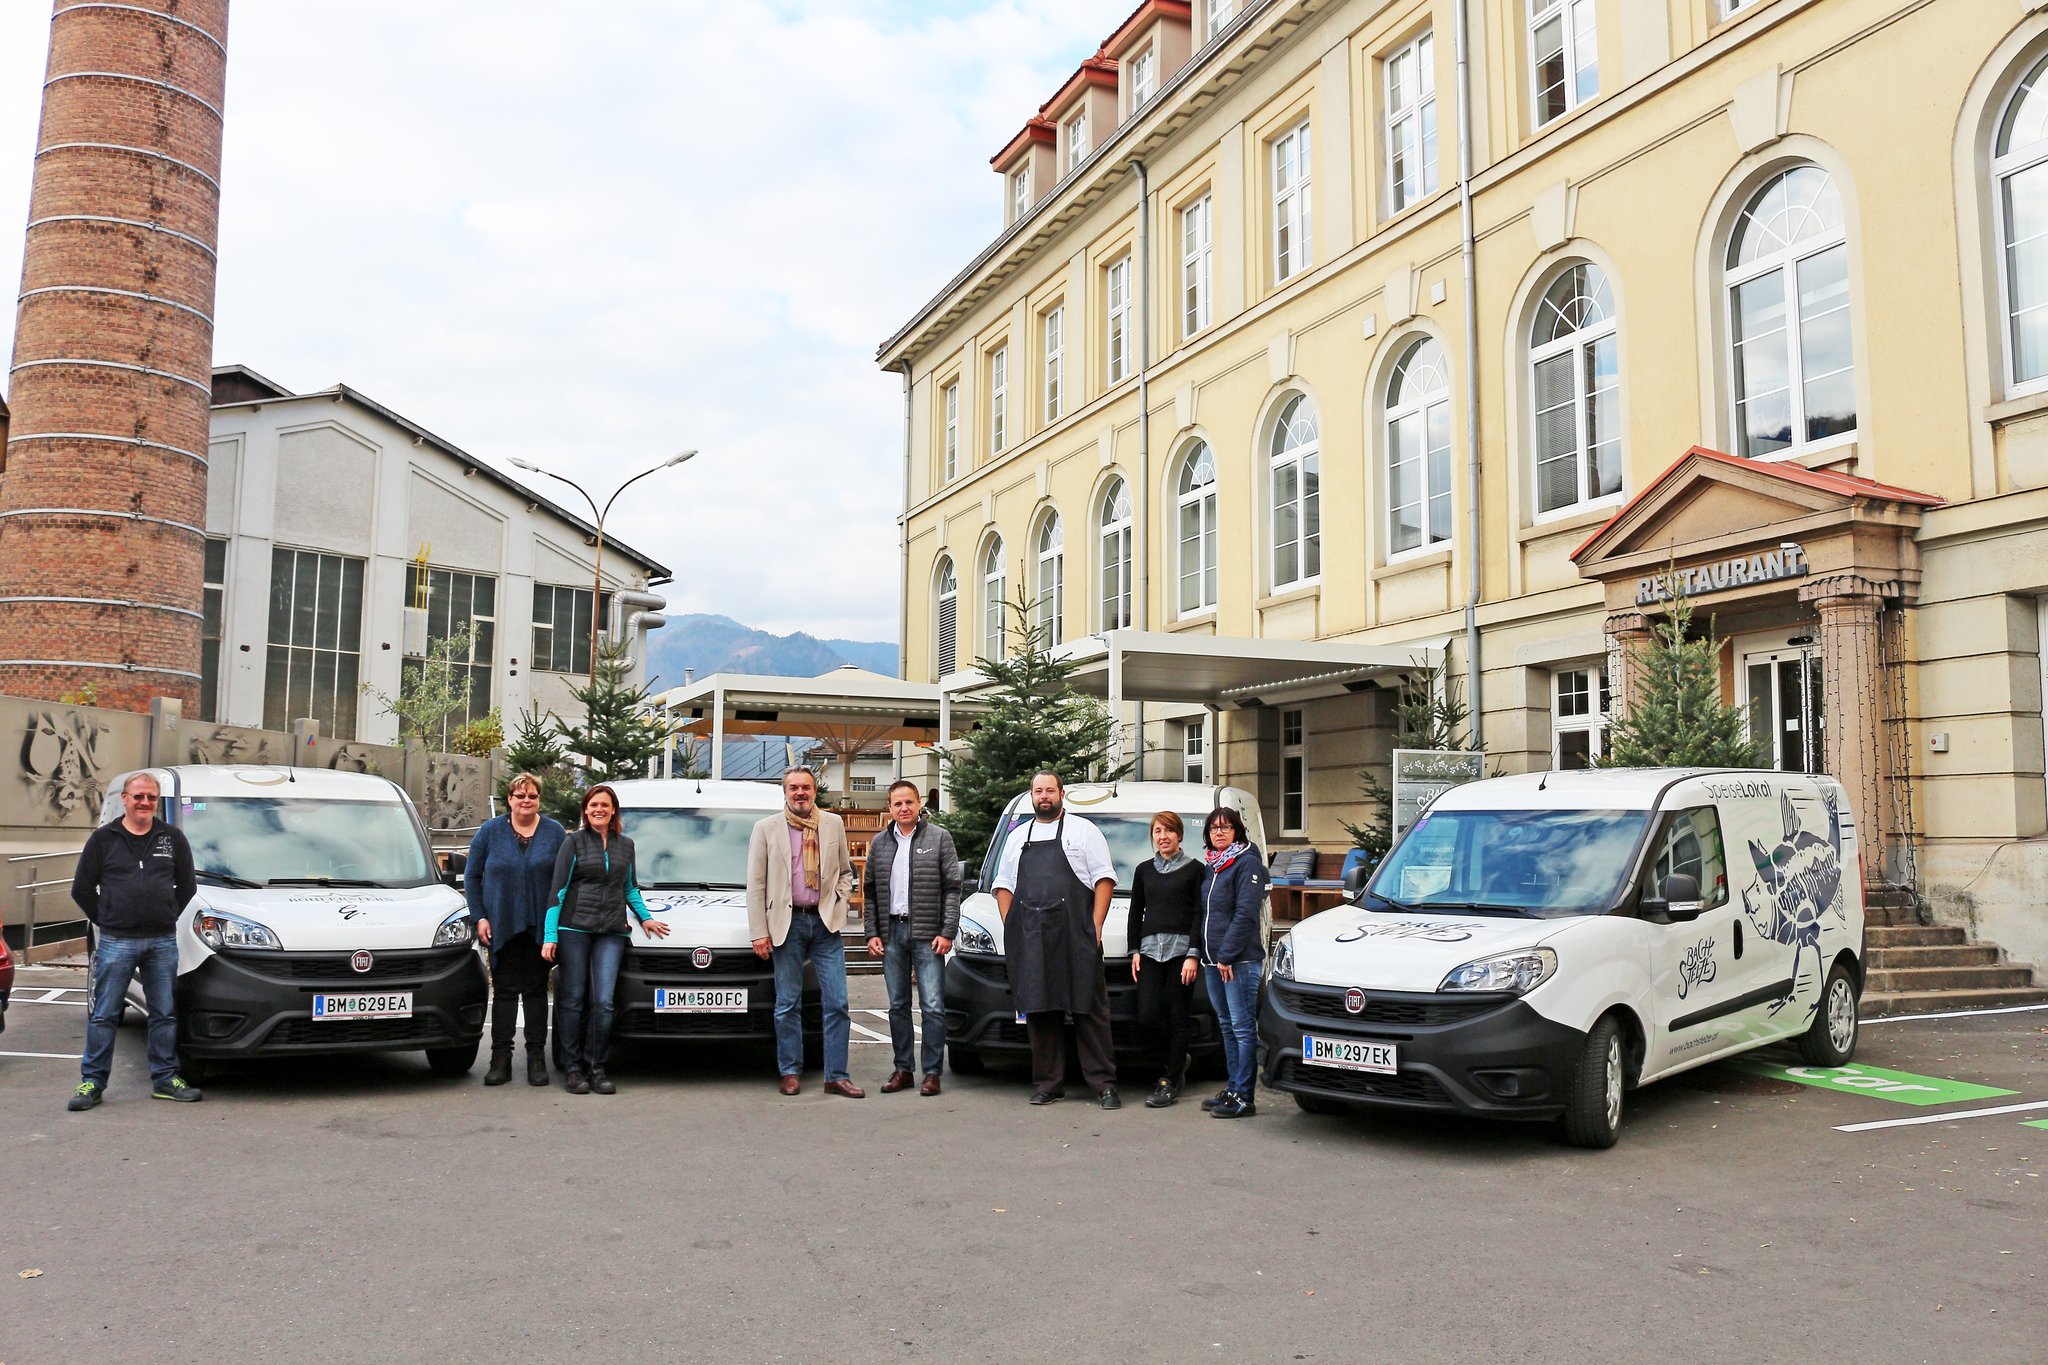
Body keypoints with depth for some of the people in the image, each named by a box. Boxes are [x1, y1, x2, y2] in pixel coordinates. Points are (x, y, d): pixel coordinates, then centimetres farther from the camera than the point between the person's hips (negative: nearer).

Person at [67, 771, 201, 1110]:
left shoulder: (173, 838, 8)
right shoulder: (104, 838, 3)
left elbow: (188, 885, 14)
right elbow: (81, 888, 5)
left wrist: (169, 916, 7)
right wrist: (105, 921, 2)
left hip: (163, 942, 2)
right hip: (116, 942, -2)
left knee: (165, 1014, 6)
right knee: (104, 1015, 2)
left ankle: (165, 1079, 14)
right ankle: (92, 1082, 10)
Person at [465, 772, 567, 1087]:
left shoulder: (555, 832, 4)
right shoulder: (491, 831, 5)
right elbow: (472, 876, 7)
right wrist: (479, 917, -1)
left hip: (540, 927, 0)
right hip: (502, 927, 0)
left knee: (536, 990, 4)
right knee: (504, 990, 1)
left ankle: (536, 1057, 9)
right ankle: (500, 1058, 6)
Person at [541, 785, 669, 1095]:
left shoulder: (625, 845, 15)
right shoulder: (574, 842, 4)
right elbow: (557, 888, 0)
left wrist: (645, 918, 23)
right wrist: (549, 935, -6)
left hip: (612, 931, 2)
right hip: (574, 927, -2)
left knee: (603, 1001, -5)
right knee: (573, 999, 0)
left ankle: (596, 1067, 5)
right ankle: (573, 1068, 9)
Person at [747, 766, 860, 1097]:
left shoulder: (834, 824, 9)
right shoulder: (766, 829, 2)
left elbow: (845, 871, 20)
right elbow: (755, 885, 1)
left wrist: (842, 899, 1)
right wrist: (758, 933, -3)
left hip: (825, 923, 2)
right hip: (787, 924, -1)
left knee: (837, 1002, -1)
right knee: (788, 1005, 5)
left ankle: (837, 1076, 5)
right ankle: (791, 1073, 17)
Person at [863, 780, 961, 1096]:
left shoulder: (939, 838, 0)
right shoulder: (880, 843, 11)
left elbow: (952, 888, -2)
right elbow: (869, 891, 13)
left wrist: (947, 932, -9)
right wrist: (872, 933, 5)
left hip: (927, 934, -4)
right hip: (892, 933, 4)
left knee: (932, 1007, -4)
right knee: (898, 1006, 10)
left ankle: (932, 1072, 3)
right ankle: (902, 1070, 18)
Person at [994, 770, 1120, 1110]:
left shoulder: (1083, 830, 8)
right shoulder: (1017, 837, 20)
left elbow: (1104, 879, 1)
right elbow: (1004, 885, 20)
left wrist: (1096, 926, -9)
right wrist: (1010, 927, 6)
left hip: (1075, 935, -4)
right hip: (1030, 940, 4)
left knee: (1089, 1010, -4)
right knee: (1039, 1011, 4)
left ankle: (1104, 1084, -1)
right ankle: (1048, 1083, 12)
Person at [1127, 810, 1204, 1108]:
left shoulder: (1194, 869, 1)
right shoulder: (1144, 870, 14)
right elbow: (1136, 914, 17)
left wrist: (1193, 955, -10)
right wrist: (1135, 951, 9)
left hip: (1181, 949, -4)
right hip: (1150, 950, 4)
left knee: (1177, 1017, -1)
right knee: (1147, 1016, -3)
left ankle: (1170, 1082, 7)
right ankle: (1178, 1061, 23)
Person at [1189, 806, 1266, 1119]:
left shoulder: (1247, 863, -8)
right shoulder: (1210, 866, 18)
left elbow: (1245, 913, -15)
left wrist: (1227, 955, -17)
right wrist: (1195, 950, 12)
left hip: (1240, 960, -9)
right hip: (1212, 960, 9)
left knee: (1243, 1028, -6)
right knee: (1227, 1027, 12)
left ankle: (1242, 1097, -6)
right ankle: (1232, 1089, 18)